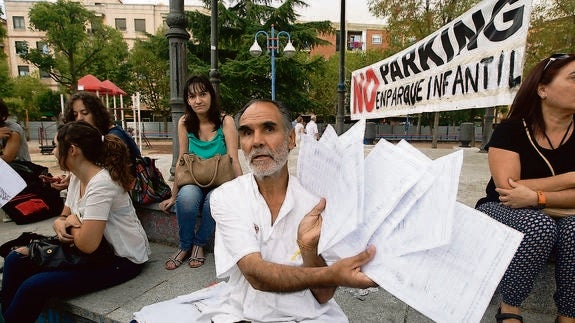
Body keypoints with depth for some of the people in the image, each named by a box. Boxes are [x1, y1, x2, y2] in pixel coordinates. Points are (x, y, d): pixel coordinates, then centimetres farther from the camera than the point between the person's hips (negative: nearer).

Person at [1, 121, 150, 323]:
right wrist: (60, 225, -10)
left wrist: (72, 223, -8)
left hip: (122, 260, -9)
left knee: (33, 287, -17)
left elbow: (87, 244, -28)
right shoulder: (77, 177, 3)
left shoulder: (101, 184, -26)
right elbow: (64, 217, 14)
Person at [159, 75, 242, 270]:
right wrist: (173, 197, 4)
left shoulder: (225, 122, -8)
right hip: (194, 182, 2)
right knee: (186, 195, -33)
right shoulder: (185, 123, 1)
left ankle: (199, 244, -6)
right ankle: (185, 246, -7)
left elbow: (233, 161, -13)